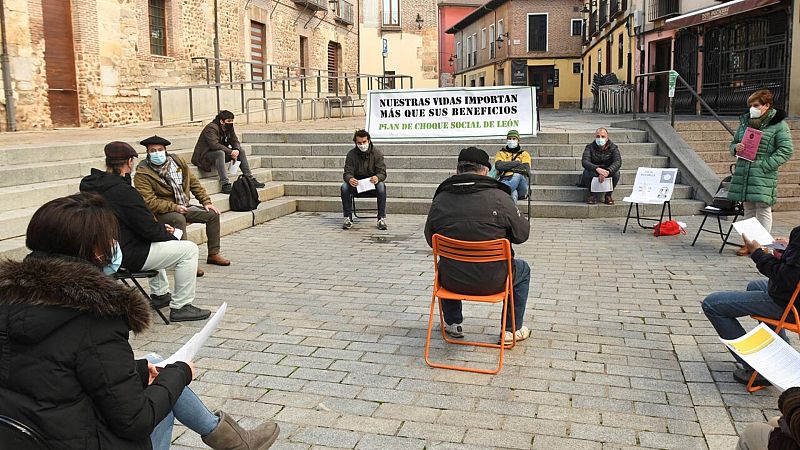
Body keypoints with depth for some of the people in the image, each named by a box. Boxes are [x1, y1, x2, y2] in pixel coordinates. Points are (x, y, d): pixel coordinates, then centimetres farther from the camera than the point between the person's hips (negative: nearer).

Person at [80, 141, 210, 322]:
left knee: (156, 244, 36)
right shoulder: (124, 192, -24)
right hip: (127, 256, -10)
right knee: (189, 249, -6)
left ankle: (159, 294, 39)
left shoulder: (90, 186, 6)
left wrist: (159, 227, 12)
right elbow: (149, 229, -20)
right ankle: (180, 307, -1)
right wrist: (168, 234, 1)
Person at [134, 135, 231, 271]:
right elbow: (149, 202, -20)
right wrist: (174, 207, -26)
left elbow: (194, 182, 11)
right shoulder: (142, 174, -13)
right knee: (179, 219, -37)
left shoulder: (176, 161, 5)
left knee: (213, 214, -4)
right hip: (161, 212, -6)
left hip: (183, 207, 7)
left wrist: (206, 202, 3)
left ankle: (213, 254, 6)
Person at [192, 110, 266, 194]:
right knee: (220, 153, -38)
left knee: (241, 151, -2)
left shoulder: (229, 128, 4)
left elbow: (235, 141, 3)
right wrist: (230, 152, -33)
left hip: (221, 153, 9)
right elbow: (214, 145, -33)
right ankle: (225, 185, -44)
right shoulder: (211, 128, -22)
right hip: (205, 155, -9)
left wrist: (236, 150, -21)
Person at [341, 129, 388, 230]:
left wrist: (377, 178, -39)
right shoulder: (351, 154, -3)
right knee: (344, 187, -28)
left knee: (381, 186, -34)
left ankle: (381, 218, -26)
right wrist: (350, 179, -36)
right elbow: (347, 173, -9)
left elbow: (382, 172, -12)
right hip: (356, 184, 1)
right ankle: (348, 218, -19)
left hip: (372, 182, -1)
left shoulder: (377, 153, -6)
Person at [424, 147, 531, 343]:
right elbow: (522, 234, -3)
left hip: (452, 281, 3)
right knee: (523, 269, 29)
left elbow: (430, 240, 6)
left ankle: (453, 324, 44)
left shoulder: (440, 200, -7)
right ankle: (511, 330, 31)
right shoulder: (499, 198, -15)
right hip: (492, 282, -2)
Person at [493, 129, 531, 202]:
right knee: (513, 194, -39)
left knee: (518, 175, -38)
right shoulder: (501, 153, 22)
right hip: (505, 181, 0)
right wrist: (517, 163, -1)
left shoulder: (524, 154, 22)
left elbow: (526, 169, 1)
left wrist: (507, 167, -3)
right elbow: (498, 166, -3)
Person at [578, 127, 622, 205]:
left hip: (608, 173, 1)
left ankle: (609, 195, -8)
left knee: (616, 173, -30)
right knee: (588, 172, -33)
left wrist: (607, 172, -42)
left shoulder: (613, 147, -6)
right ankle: (591, 195, -10)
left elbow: (618, 162, -21)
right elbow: (584, 161, -24)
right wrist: (597, 169, -44)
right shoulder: (590, 147, -7)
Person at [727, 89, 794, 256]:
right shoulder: (745, 121, 13)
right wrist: (736, 148, -2)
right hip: (743, 171, 5)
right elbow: (734, 142, 22)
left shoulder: (778, 124, -4)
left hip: (764, 175, -5)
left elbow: (786, 150, -8)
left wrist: (765, 165, -15)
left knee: (763, 209, -4)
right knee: (748, 208, 11)